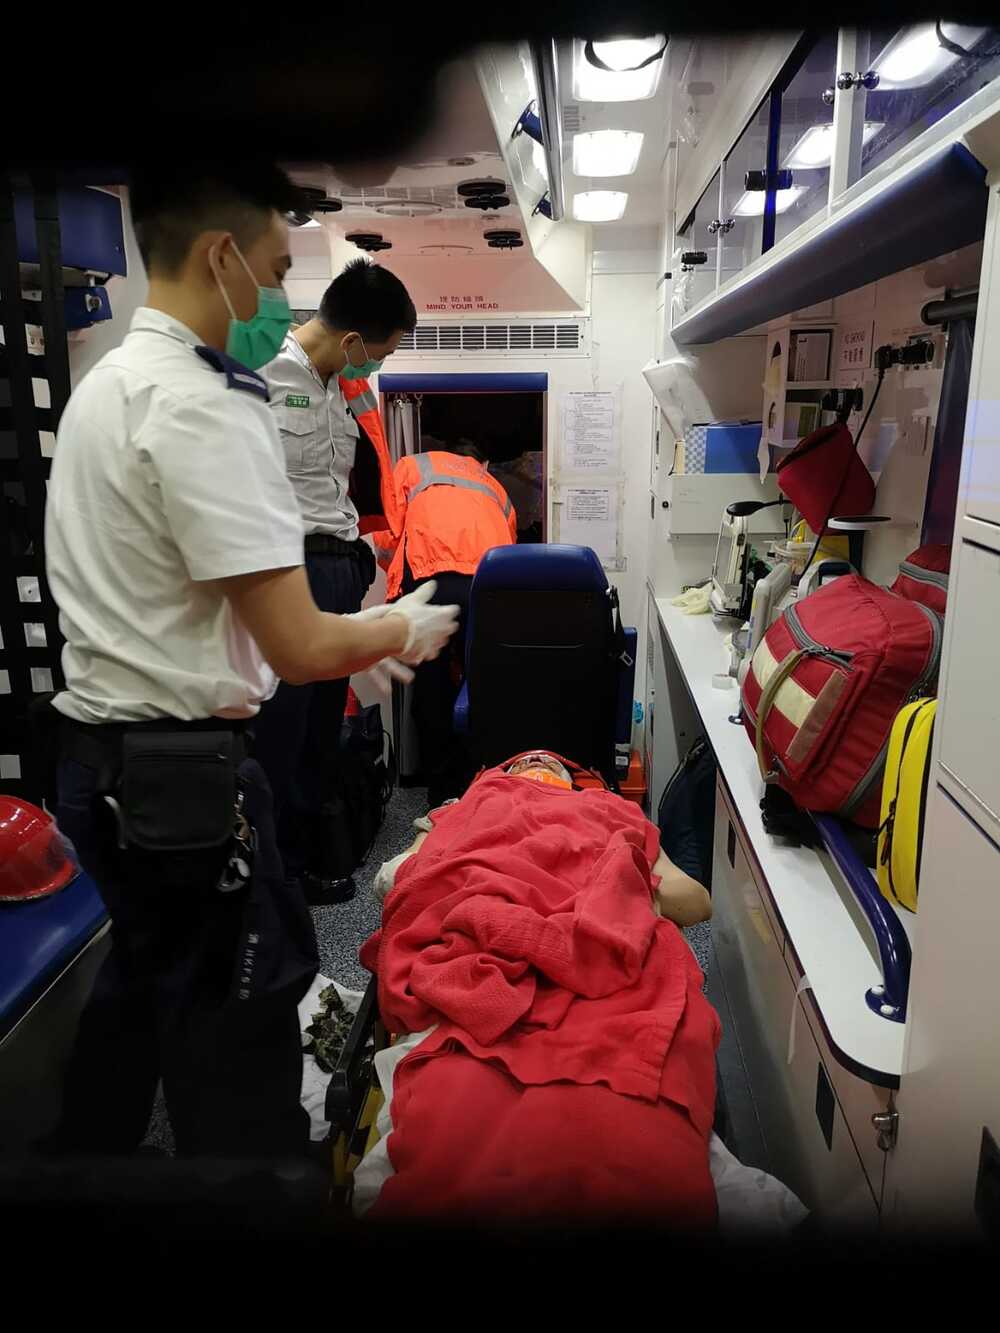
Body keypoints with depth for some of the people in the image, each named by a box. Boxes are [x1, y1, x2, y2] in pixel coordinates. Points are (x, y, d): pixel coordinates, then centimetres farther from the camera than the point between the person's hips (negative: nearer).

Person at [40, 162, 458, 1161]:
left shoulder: (106, 383, 12)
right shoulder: (205, 407, -20)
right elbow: (298, 647, -23)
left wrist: (357, 641, 16)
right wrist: (405, 630, -2)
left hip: (100, 751, 10)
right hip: (178, 771, -10)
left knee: (140, 988, 26)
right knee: (235, 1032, 6)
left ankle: (87, 1150, 45)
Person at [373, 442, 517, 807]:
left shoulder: (414, 464, 27)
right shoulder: (497, 491, 34)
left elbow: (387, 538, 15)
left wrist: (402, 582, 31)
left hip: (429, 576, -2)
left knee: (431, 694, 10)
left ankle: (443, 793, 16)